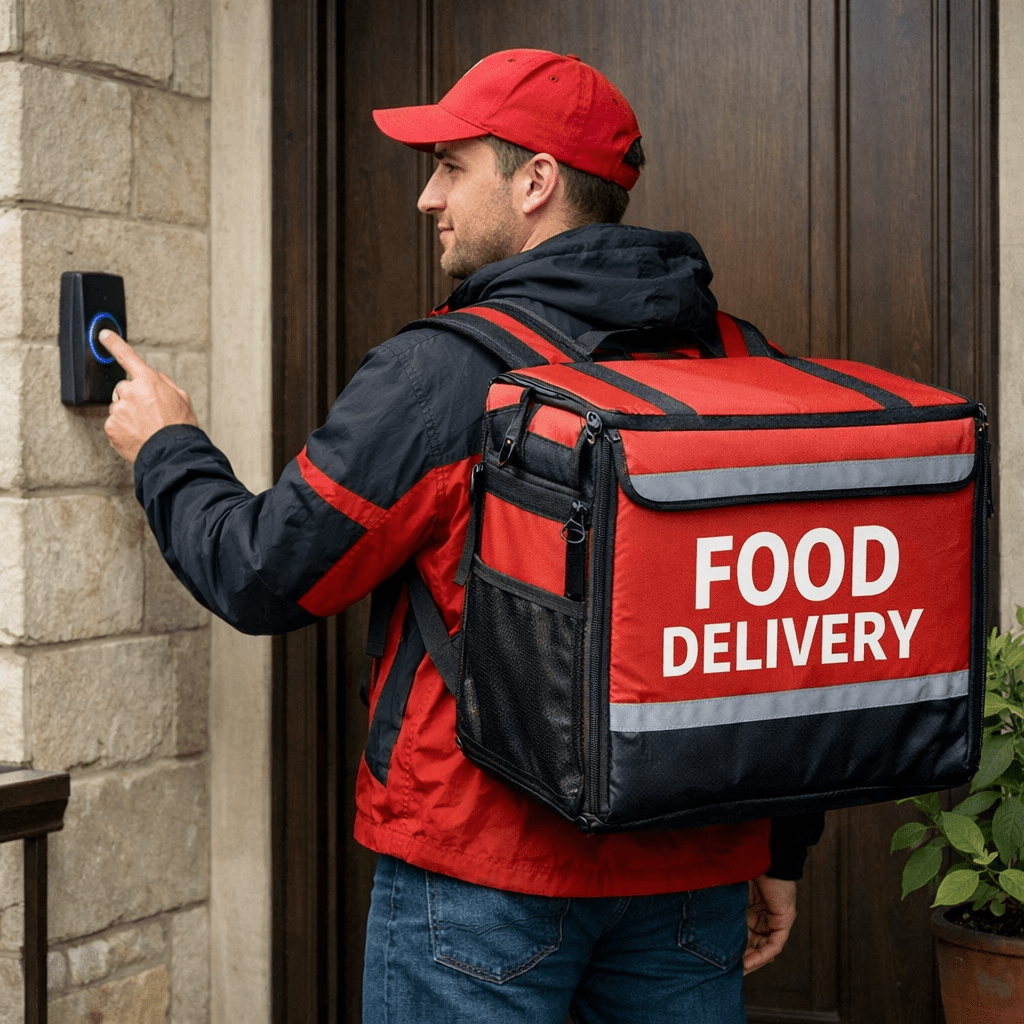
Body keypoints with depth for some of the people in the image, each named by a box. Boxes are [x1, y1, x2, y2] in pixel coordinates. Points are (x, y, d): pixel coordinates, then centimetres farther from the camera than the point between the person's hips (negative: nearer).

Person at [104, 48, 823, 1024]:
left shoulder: (439, 375, -14)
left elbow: (261, 575, -7)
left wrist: (166, 449, 13)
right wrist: (782, 848, 16)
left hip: (487, 867, -5)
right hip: (696, 870, 5)